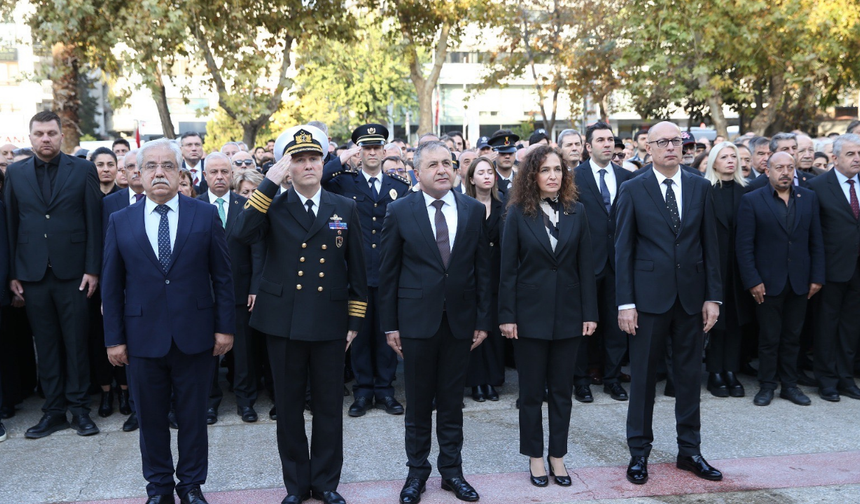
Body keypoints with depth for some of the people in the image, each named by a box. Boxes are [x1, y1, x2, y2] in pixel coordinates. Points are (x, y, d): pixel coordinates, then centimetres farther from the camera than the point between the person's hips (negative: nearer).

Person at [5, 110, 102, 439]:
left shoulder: (83, 170, 2)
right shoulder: (15, 173, 8)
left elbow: (94, 223, -1)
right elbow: (11, 224, 7)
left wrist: (92, 269, -6)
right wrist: (12, 273, 3)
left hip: (71, 272, -2)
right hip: (33, 274, 2)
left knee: (76, 343, 3)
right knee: (46, 345, 9)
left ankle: (79, 408, 14)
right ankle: (53, 410, 18)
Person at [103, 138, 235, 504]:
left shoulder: (205, 215, -1)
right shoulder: (121, 222, 4)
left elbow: (222, 276, 0)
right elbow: (112, 286, 5)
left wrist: (225, 327, -3)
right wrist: (114, 338, 2)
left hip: (195, 336, -1)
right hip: (143, 337, 1)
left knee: (193, 416, 10)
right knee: (151, 418, 12)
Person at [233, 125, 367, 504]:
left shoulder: (345, 209, 5)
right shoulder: (273, 207, 1)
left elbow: (356, 270, 7)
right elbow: (242, 233, -21)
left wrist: (355, 321, 4)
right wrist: (269, 183, -19)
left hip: (330, 324, 1)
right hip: (283, 323, 0)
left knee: (329, 406, 10)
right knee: (289, 407, 11)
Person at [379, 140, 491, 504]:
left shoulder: (474, 210, 3)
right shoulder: (399, 211, -3)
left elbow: (483, 268, 4)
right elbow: (388, 271, -1)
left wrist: (483, 320, 2)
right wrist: (390, 324, -2)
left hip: (460, 320, 2)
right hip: (417, 320, -1)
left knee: (452, 402, 12)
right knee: (418, 402, 10)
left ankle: (451, 470, 26)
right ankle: (417, 471, 25)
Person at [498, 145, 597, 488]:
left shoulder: (576, 212, 3)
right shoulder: (518, 212, -4)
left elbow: (585, 266, 3)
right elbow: (508, 268, -5)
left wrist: (590, 313, -1)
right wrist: (507, 315, -9)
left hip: (568, 313, 2)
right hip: (531, 313, -2)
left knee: (562, 389, 11)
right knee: (531, 390, 8)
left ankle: (558, 456, 25)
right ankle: (535, 457, 23)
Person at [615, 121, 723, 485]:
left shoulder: (701, 187, 6)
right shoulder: (633, 190, -2)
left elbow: (710, 245, 6)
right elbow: (623, 249, -4)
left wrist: (713, 296, 0)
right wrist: (625, 302, -9)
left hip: (691, 296, 3)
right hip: (649, 296, -2)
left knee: (690, 375, 11)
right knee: (643, 376, 6)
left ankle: (689, 451, 25)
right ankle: (639, 452, 19)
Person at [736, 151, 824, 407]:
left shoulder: (809, 198, 6)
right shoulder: (752, 200, -4)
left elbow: (816, 241, 7)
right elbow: (745, 246, -7)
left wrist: (817, 277, 1)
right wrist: (752, 281, -12)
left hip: (799, 281, 3)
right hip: (768, 282, -3)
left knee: (792, 337, 11)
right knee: (769, 338, 5)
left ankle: (789, 385, 22)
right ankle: (767, 386, 17)